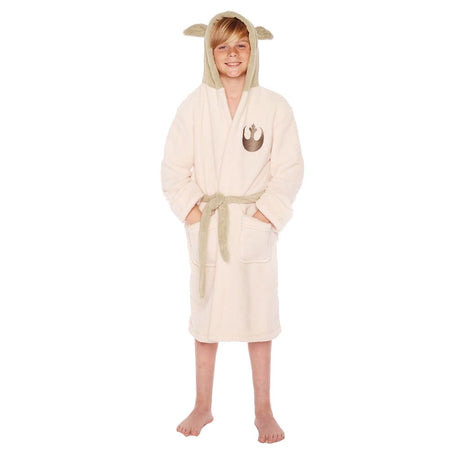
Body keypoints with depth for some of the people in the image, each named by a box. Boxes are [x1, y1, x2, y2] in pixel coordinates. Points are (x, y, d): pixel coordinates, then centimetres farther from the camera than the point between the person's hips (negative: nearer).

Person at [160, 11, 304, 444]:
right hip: (206, 228, 1)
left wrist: (265, 213, -10)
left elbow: (289, 169, -2)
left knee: (259, 317, 7)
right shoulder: (193, 106, 0)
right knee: (206, 316, 10)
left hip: (255, 227, -1)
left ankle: (263, 409, 23)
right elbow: (174, 168, 1)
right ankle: (203, 406, 27)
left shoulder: (274, 106, -2)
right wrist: (192, 212, -7)